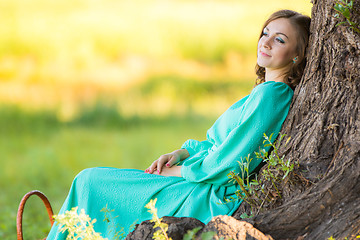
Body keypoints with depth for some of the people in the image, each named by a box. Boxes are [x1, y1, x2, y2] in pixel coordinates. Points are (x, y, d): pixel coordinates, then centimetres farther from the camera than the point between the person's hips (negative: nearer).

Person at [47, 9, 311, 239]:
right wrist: (181, 153, 5)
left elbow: (227, 163, -23)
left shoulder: (270, 94, -20)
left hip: (210, 200, -10)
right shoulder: (266, 90, 12)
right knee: (92, 179, 16)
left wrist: (180, 170, -8)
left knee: (90, 182, -2)